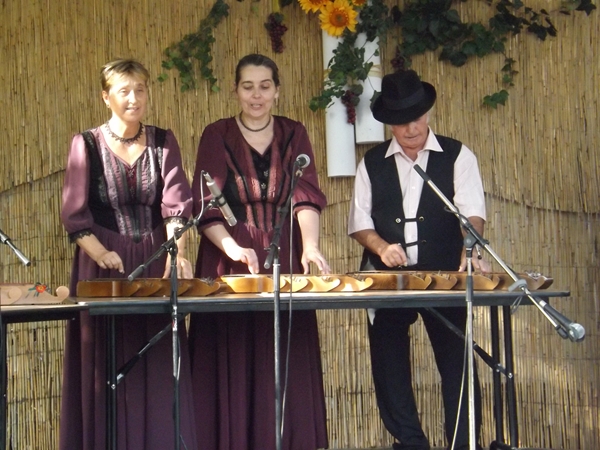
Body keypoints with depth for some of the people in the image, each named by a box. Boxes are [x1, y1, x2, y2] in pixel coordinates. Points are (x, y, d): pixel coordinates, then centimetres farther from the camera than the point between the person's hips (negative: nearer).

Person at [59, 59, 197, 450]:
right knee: (108, 368, 0)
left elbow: (175, 204, -6)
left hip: (156, 263, 2)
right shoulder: (87, 144, 1)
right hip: (104, 265, -2)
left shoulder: (163, 142, 6)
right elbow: (74, 214, -4)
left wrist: (178, 253, -23)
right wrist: (101, 254, -21)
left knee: (159, 367, 1)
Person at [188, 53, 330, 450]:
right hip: (229, 267, -1)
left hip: (285, 265, 2)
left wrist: (310, 245, -25)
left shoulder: (294, 135, 7)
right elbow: (206, 206, -7)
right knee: (233, 370, -2)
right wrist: (232, 248, -25)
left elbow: (306, 195, -7)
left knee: (285, 370, 2)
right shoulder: (217, 136, 2)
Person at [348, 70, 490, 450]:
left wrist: (471, 250, -31)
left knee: (457, 362, -1)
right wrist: (381, 247, -14)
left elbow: (472, 211, -12)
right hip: (387, 278, 3)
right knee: (389, 365, 7)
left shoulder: (457, 157, 1)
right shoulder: (372, 164, 9)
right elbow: (359, 220, 7)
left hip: (445, 276, -2)